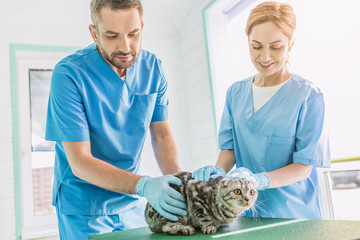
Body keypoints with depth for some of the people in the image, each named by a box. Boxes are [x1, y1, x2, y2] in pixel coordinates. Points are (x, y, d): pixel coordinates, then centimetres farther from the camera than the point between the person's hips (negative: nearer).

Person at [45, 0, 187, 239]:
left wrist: (177, 178, -22)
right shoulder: (69, 74, -21)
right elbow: (79, 162, -23)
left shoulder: (152, 67, -6)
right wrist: (143, 185, -36)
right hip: (84, 207, -4)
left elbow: (161, 134, -3)